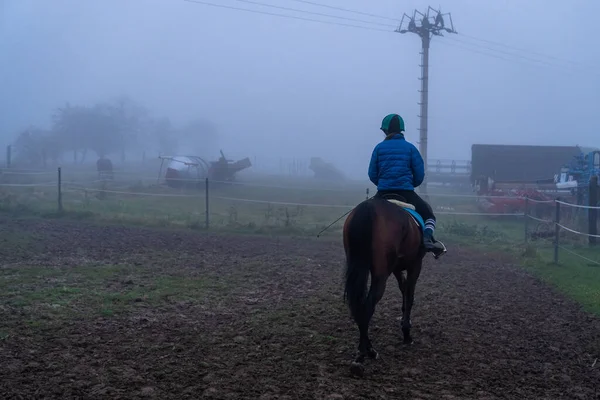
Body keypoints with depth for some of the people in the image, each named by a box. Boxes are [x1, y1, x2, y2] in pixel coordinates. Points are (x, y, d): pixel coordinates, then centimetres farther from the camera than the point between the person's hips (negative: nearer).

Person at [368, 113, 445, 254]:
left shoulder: (379, 147, 4)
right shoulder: (410, 147, 3)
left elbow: (372, 174, 6)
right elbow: (419, 175, 2)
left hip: (383, 192, 1)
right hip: (406, 192, -1)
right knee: (428, 214, 13)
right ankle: (428, 237, -16)